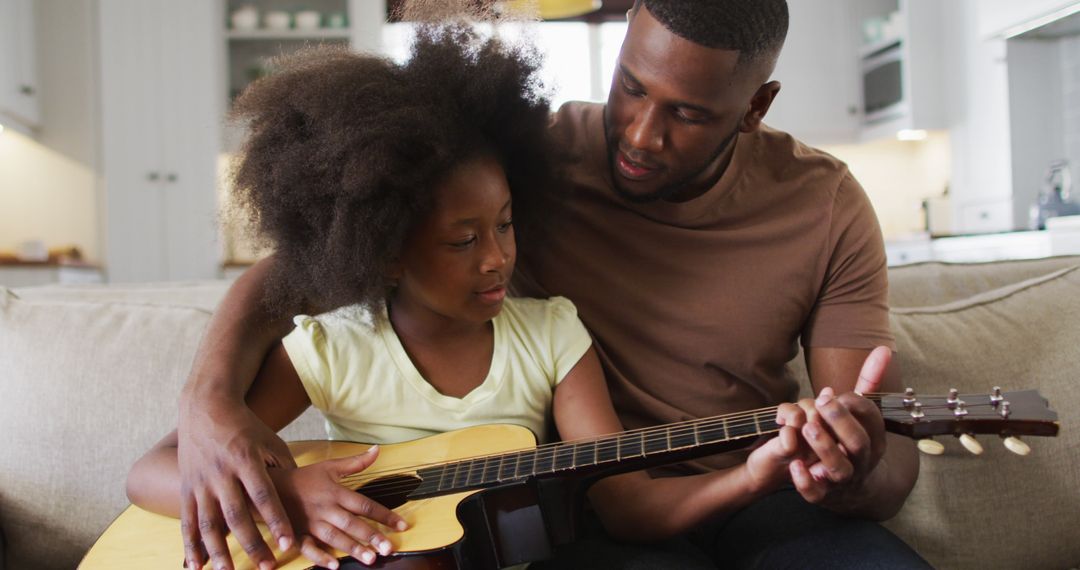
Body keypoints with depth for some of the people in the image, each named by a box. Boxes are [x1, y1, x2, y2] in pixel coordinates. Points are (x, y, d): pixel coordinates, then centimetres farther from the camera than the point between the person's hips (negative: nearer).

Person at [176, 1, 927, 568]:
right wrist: (210, 395, -27)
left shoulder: (826, 207, -4)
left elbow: (896, 458, -4)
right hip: (588, 505, -2)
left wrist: (857, 476, -30)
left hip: (754, 499, 3)